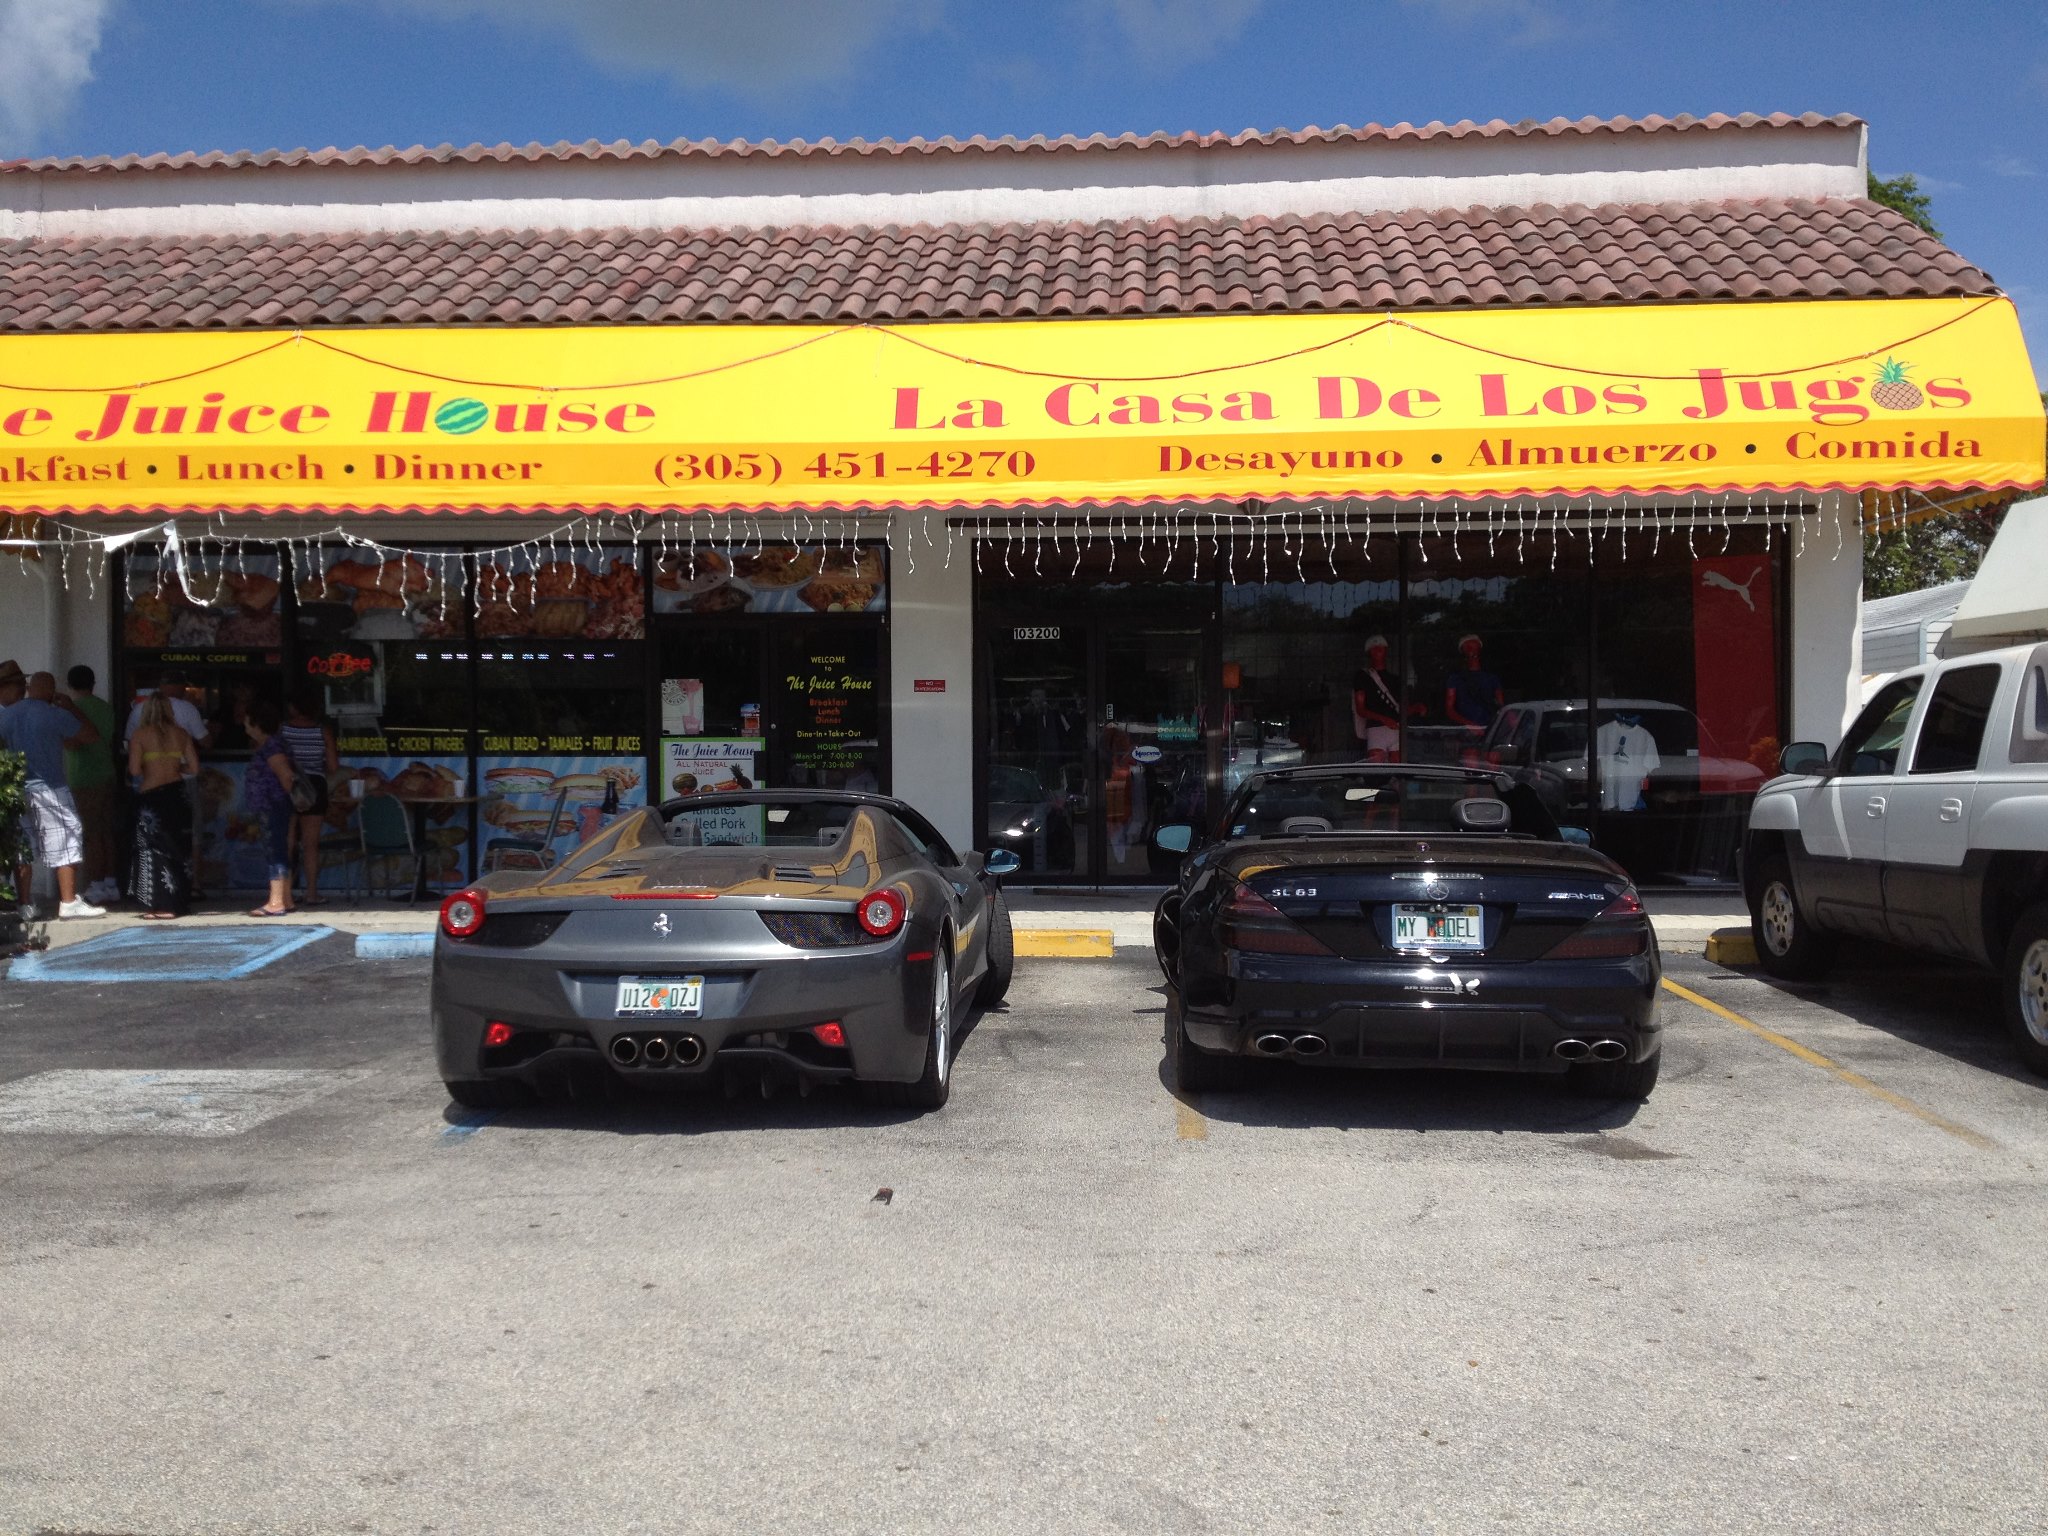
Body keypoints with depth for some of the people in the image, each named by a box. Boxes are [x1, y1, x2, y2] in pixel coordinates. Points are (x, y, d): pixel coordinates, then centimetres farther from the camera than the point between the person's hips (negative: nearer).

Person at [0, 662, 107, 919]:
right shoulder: (55, 715, -9)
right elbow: (92, 736, -1)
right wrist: (72, 708, 8)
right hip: (49, 789, -5)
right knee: (66, 842, 1)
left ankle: (25, 904, 12)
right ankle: (69, 902, -1)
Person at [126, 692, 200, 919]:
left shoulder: (140, 734, -3)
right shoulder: (181, 733, 5)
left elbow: (134, 770, -10)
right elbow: (194, 767, 4)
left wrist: (149, 771, 11)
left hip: (152, 795, -3)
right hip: (178, 794, 3)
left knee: (154, 850, 2)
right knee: (178, 850, 11)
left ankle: (159, 906, -1)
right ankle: (178, 903, 15)